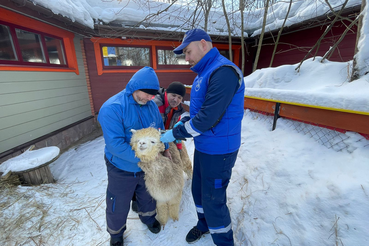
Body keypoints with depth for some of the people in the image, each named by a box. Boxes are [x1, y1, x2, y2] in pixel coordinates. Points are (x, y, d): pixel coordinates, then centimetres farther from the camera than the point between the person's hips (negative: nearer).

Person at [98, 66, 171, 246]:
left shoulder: (151, 104, -8)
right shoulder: (112, 108, -26)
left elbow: (160, 128, 5)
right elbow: (115, 144, -30)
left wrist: (165, 148, -5)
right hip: (122, 170, -4)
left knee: (147, 196, 27)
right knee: (118, 205, 19)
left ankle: (148, 217, 58)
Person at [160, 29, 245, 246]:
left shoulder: (223, 71, -21)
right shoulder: (204, 73, 11)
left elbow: (208, 117, -27)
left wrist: (175, 134, -17)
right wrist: (183, 122, 1)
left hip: (219, 151, -9)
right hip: (203, 147, 9)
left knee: (213, 200, 8)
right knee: (198, 190, 24)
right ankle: (204, 224, 51)